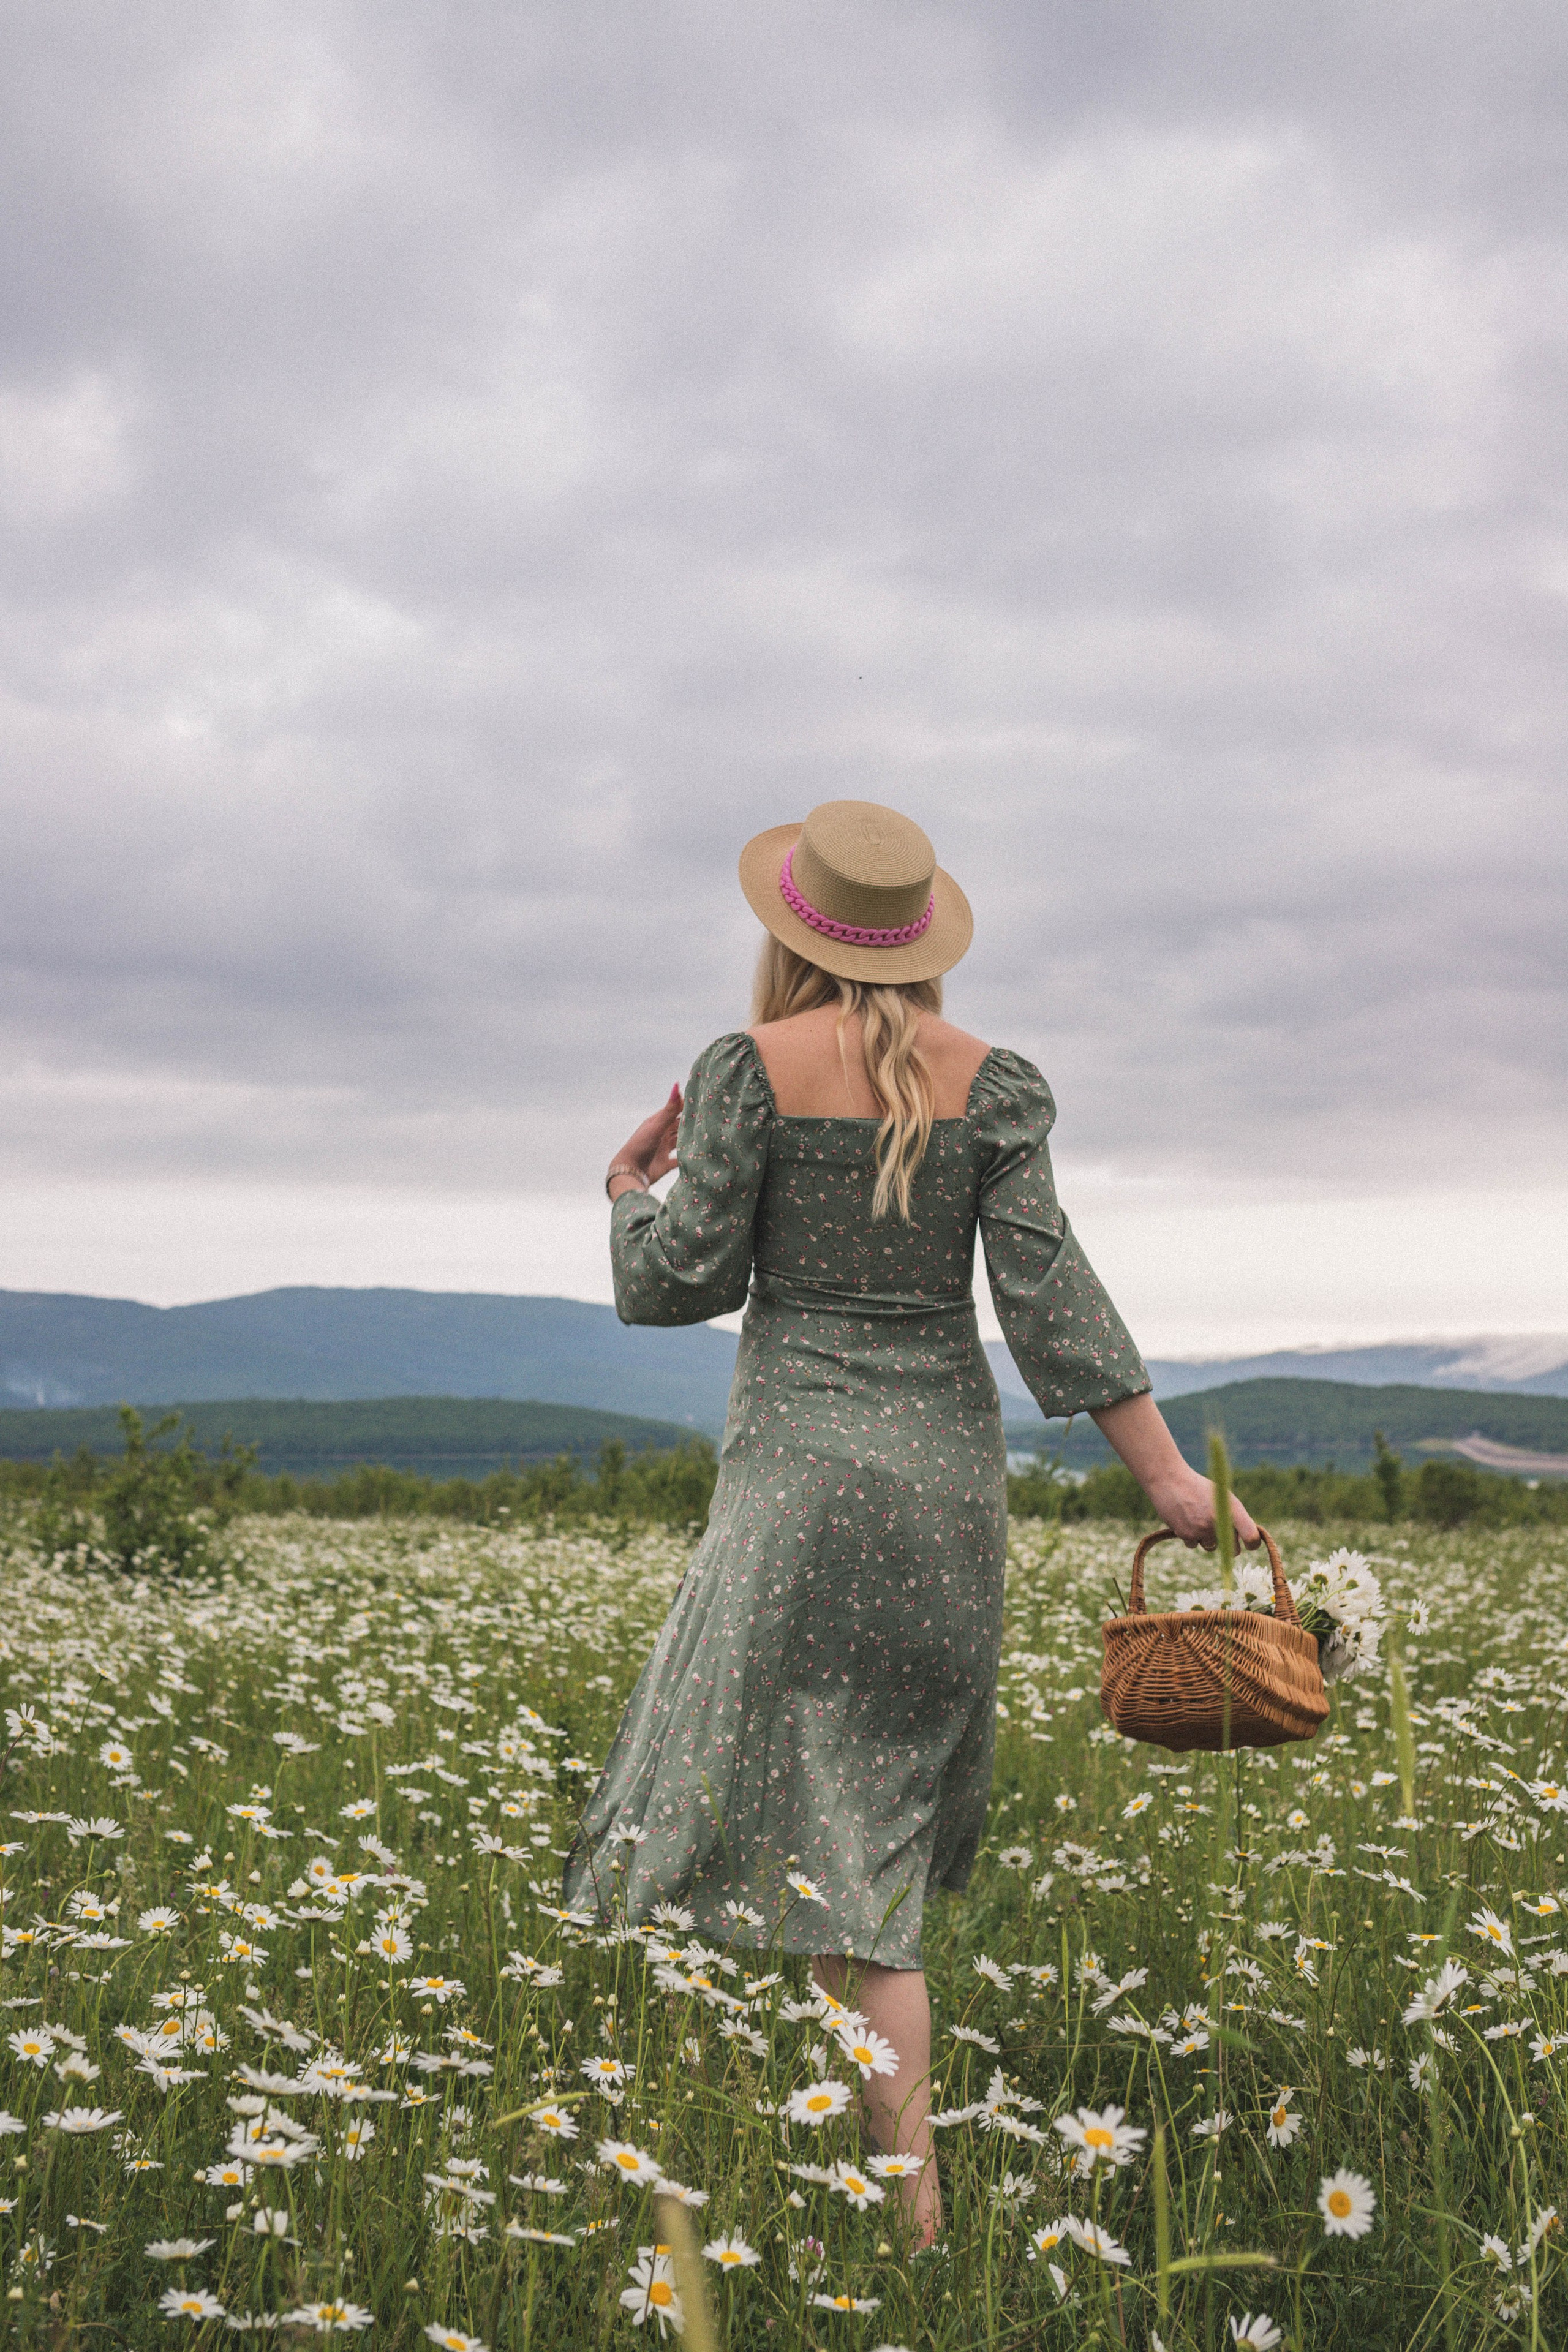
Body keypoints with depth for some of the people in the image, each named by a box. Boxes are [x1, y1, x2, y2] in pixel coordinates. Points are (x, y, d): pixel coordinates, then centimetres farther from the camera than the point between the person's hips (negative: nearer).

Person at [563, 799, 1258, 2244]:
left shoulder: (751, 1069, -5)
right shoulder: (993, 1083, 3)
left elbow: (687, 1282, -4)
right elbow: (1046, 1288, -5)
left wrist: (632, 1196, 17)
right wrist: (1168, 1477, -4)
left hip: (803, 1465, -4)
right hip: (951, 1472, 4)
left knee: (827, 1848, -3)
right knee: (885, 1812, 18)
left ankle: (912, 2201, -9)